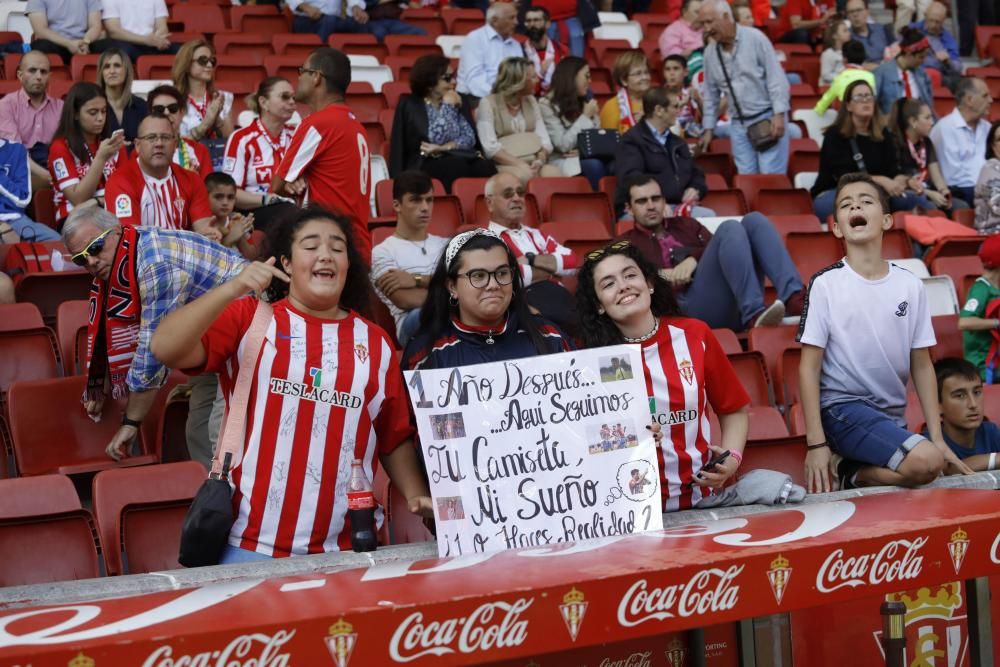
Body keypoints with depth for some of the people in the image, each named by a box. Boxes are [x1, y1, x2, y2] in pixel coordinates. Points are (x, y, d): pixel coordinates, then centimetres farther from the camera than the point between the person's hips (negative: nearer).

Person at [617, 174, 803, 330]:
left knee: (753, 220, -14)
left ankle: (793, 297, -35)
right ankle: (753, 314, -44)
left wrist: (694, 259, -4)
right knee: (729, 228, -24)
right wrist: (660, 276, -10)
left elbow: (715, 248, 14)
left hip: (736, 303, 5)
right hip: (689, 306, -5)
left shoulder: (686, 224, 32)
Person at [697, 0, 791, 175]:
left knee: (770, 177, -9)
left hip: (767, 118, -5)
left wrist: (779, 114, -17)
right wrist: (709, 128, 16)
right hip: (738, 124, 5)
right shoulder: (710, 52, 5)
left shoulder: (755, 38, -10)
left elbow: (776, 78, -11)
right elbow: (711, 93, 16)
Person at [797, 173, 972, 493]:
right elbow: (809, 367, -5)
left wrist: (937, 438, 4)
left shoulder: (910, 285, 4)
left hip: (892, 416, 5)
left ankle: (860, 469, 7)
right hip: (843, 407, -5)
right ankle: (853, 474, -3)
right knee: (925, 463, -26)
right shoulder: (825, 284, -6)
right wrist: (816, 443, -11)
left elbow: (921, 365, 9)